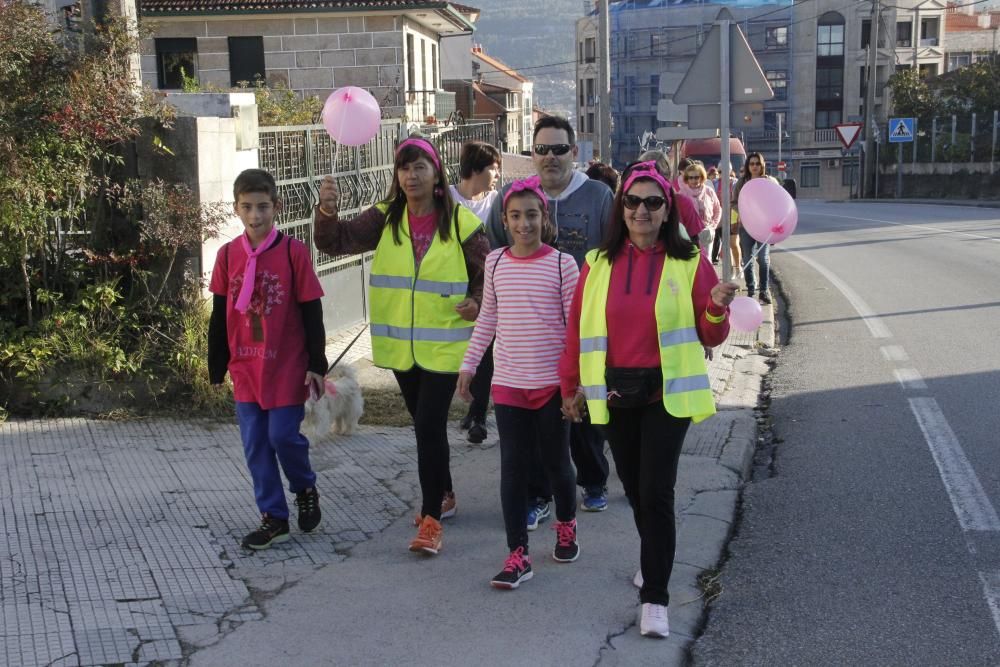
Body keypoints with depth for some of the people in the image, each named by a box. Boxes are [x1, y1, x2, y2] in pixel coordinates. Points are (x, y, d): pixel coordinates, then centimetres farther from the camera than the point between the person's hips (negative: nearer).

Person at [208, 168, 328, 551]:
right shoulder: (228, 254, 2)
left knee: (283, 436, -4)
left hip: (287, 367, -4)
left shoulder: (294, 252, -8)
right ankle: (274, 519, 18)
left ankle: (305, 490, 27)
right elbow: (219, 315, 8)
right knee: (255, 445, 6)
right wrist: (217, 367, 10)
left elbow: (312, 312, -5)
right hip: (245, 369, 4)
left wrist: (316, 364, -5)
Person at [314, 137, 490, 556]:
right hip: (400, 346, 4)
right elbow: (335, 242, -12)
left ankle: (431, 518, -2)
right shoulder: (385, 218, 0)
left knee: (430, 426, -9)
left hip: (443, 345, -4)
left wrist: (477, 302, -16)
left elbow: (487, 271, 4)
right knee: (425, 424, 17)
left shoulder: (460, 222, -6)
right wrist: (326, 212, -33)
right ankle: (443, 496, 36)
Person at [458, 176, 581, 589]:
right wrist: (469, 364, 10)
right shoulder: (495, 262, 2)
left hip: (553, 382, -2)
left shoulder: (562, 263, -7)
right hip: (508, 383, 2)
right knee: (513, 466, 2)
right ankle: (518, 554, 8)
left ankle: (566, 526, 38)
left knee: (556, 461, 12)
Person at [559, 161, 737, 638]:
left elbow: (710, 338, -2)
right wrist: (571, 385, 11)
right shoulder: (598, 263, 2)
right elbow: (577, 329, 8)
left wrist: (717, 309, -22)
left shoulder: (689, 262, -4)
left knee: (656, 492, -7)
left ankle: (654, 598, 2)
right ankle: (654, 558, 41)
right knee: (634, 489, 14)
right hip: (615, 393, 3)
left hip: (667, 393, -3)